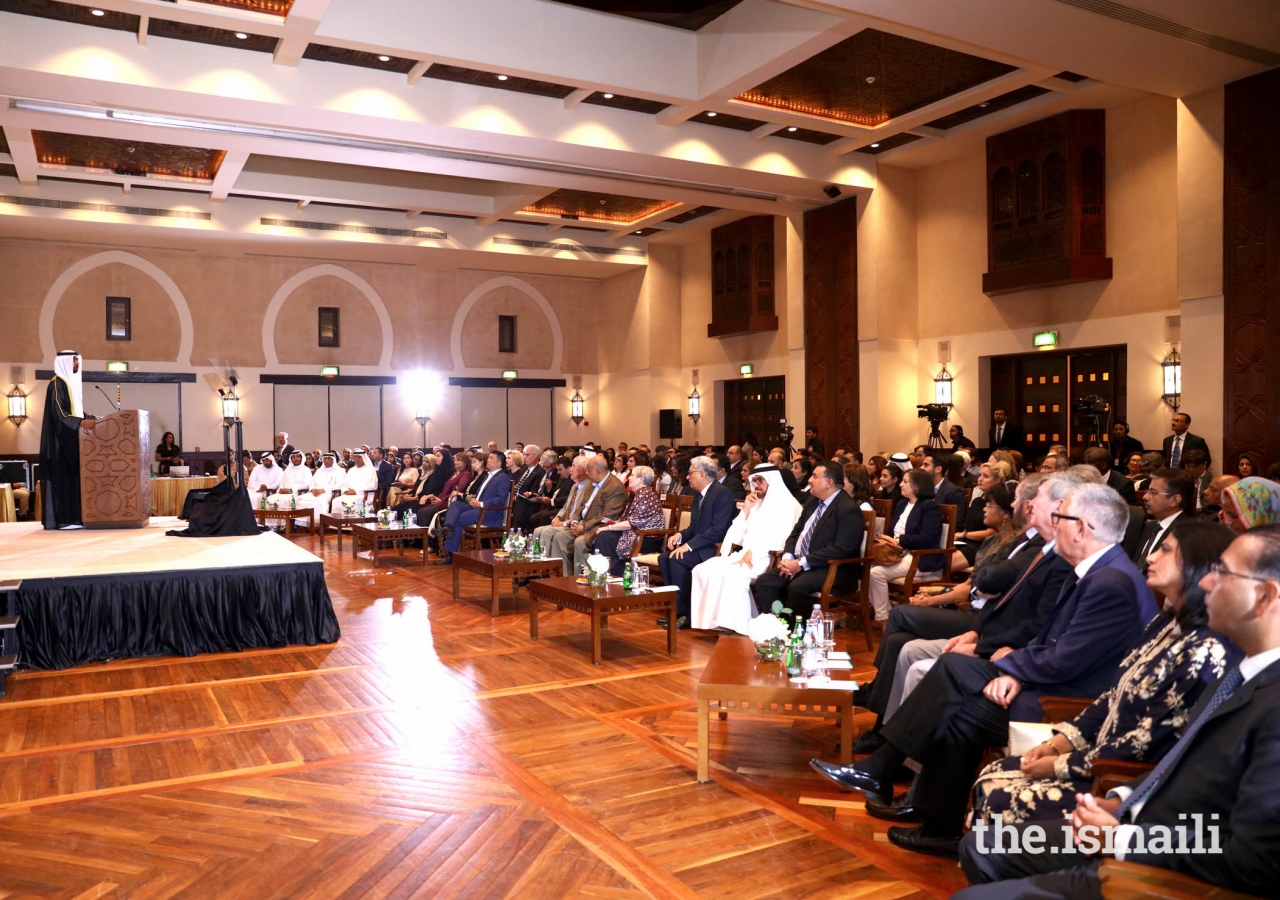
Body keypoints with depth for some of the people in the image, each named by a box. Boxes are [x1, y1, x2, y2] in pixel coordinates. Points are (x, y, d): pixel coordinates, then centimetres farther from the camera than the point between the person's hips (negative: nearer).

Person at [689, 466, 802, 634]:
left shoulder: (786, 503, -1)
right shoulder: (756, 503, 22)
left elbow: (780, 536, -16)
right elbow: (737, 536, 17)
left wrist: (752, 552, -24)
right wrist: (745, 510, 4)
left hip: (768, 558, -8)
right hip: (745, 554, 8)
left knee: (729, 572, -34)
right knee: (703, 569, -12)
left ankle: (737, 625, -28)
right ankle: (713, 620, -13)